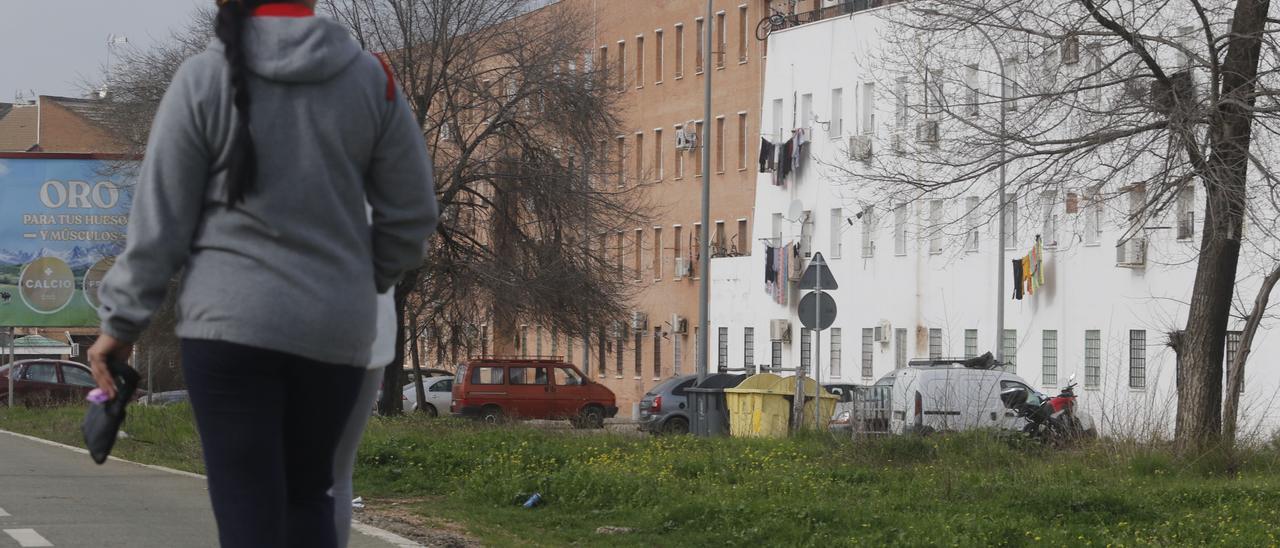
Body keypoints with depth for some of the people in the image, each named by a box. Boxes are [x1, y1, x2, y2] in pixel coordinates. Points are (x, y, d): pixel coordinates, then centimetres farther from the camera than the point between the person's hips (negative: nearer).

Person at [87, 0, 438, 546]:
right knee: (307, 496, 19)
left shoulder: (202, 79, -6)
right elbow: (412, 211, 6)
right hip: (334, 327, 3)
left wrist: (121, 322, 5)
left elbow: (159, 220, -4)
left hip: (231, 323, -2)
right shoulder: (371, 77, -1)